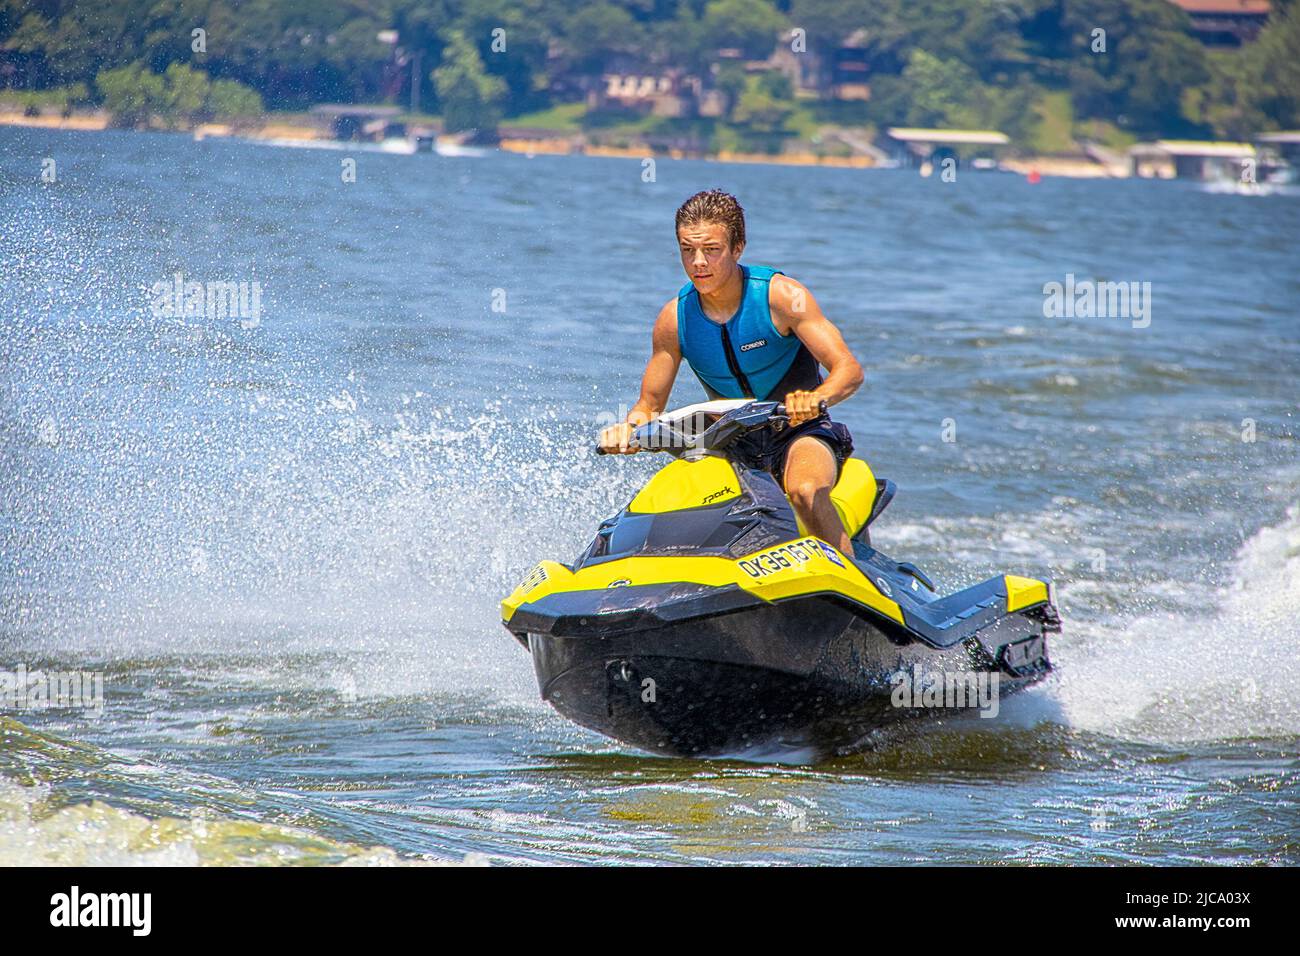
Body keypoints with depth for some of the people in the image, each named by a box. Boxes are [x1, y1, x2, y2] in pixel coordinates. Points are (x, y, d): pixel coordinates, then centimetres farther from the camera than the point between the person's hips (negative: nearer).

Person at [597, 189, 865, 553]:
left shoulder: (780, 295, -15)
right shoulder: (675, 318, -4)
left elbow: (849, 369, -19)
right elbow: (650, 403, 4)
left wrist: (815, 398, -42)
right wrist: (629, 428, -21)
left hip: (801, 433, -4)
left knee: (805, 490, -36)